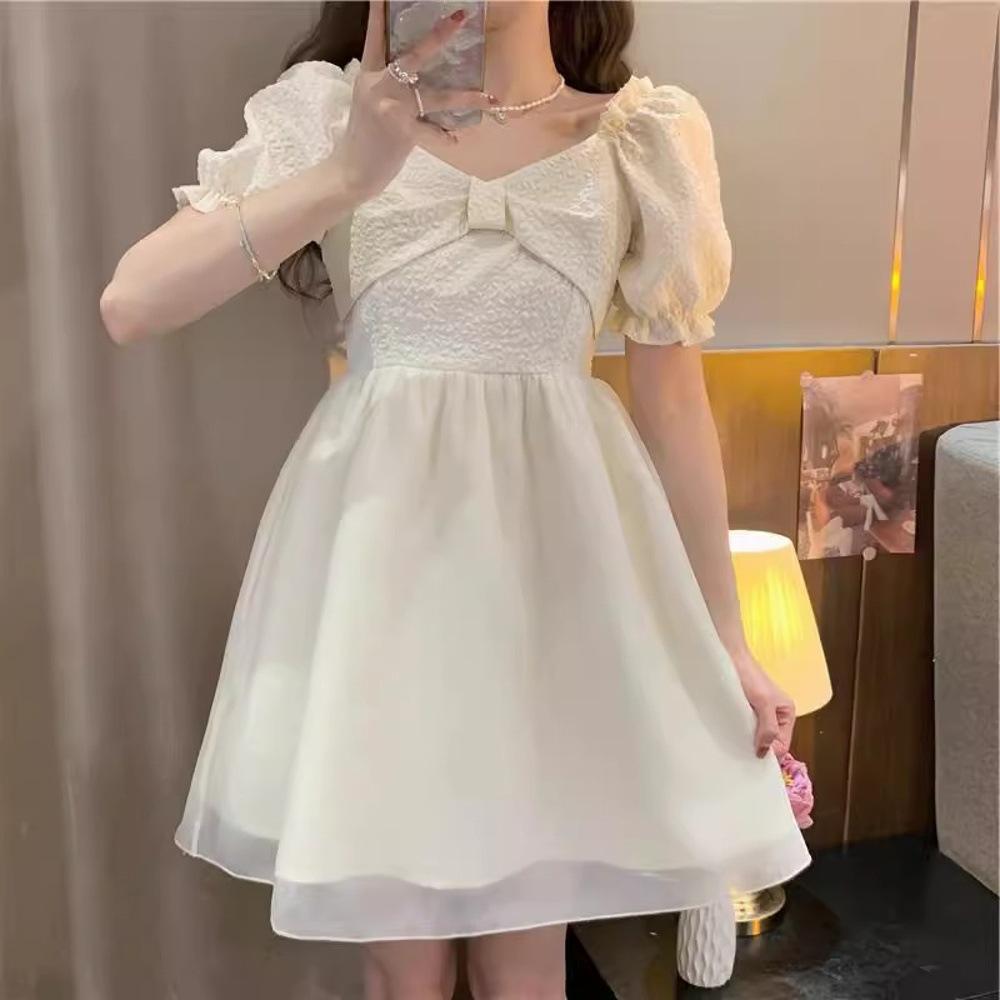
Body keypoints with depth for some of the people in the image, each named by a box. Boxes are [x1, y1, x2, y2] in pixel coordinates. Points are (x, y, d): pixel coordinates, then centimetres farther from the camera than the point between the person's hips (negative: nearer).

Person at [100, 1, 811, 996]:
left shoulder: (643, 136, 4)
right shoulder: (327, 108, 1)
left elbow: (674, 402, 5)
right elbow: (130, 305, -11)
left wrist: (725, 635, 5)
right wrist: (350, 172, -24)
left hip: (560, 553, 1)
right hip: (381, 550, 0)